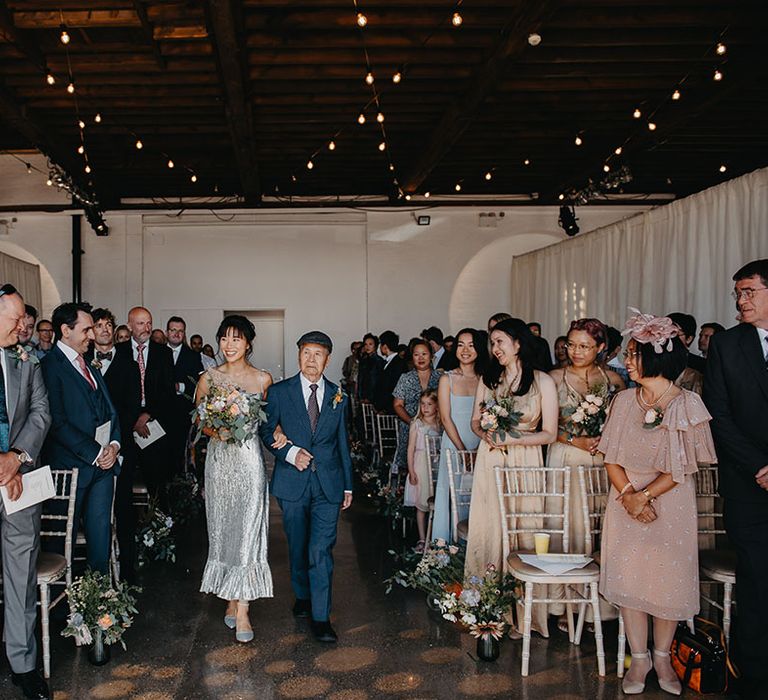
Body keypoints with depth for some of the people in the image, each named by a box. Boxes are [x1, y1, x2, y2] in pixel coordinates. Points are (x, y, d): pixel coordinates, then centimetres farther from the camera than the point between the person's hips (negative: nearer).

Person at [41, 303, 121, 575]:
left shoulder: (90, 366, 16)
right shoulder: (50, 366, -10)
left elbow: (110, 410, 18)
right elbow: (57, 423, -17)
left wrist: (114, 444, 0)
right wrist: (95, 452, -14)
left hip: (104, 461, 7)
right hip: (72, 466, -7)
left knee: (100, 529, 11)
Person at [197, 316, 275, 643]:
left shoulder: (263, 379, 1)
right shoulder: (208, 378, 3)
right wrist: (214, 431, -10)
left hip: (249, 459, -2)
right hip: (219, 459, 2)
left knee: (247, 530, -5)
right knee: (222, 528, 8)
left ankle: (241, 610, 0)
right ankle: (231, 599, 24)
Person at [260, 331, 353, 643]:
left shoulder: (338, 396, 6)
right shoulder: (279, 392, 0)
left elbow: (343, 443, 11)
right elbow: (266, 430, 4)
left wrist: (348, 485, 12)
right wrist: (290, 452, -13)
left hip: (328, 483, 0)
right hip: (292, 482, 0)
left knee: (321, 550, -6)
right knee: (298, 547, 14)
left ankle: (320, 617, 0)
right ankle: (303, 597, 36)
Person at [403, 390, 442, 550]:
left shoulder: (441, 424, 6)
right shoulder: (416, 423, -1)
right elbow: (411, 448, -2)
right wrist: (411, 471, -7)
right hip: (420, 464, -1)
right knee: (421, 505, 4)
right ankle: (422, 539, 13)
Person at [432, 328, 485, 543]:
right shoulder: (447, 379, 0)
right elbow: (446, 418, -5)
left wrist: (479, 448, -10)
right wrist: (463, 450, -11)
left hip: (481, 447, 2)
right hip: (453, 445, -2)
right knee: (453, 495, 0)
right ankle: (446, 545, 11)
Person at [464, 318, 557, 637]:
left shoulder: (542, 381, -4)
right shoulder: (488, 379, 9)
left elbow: (549, 433, -5)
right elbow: (475, 421, 14)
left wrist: (511, 439, -15)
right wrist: (486, 435, -8)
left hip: (524, 464, -3)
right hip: (489, 462, 4)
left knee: (521, 533, -2)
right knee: (487, 529, 4)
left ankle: (520, 612, 10)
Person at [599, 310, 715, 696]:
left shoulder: (687, 404, -10)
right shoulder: (623, 400, 0)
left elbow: (682, 468, -10)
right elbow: (612, 460, 1)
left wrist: (645, 495, -18)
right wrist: (628, 496, -14)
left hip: (670, 505, -3)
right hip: (626, 501, 3)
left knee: (668, 579, 4)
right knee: (629, 577, 3)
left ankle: (662, 657, 24)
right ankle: (639, 658, 19)